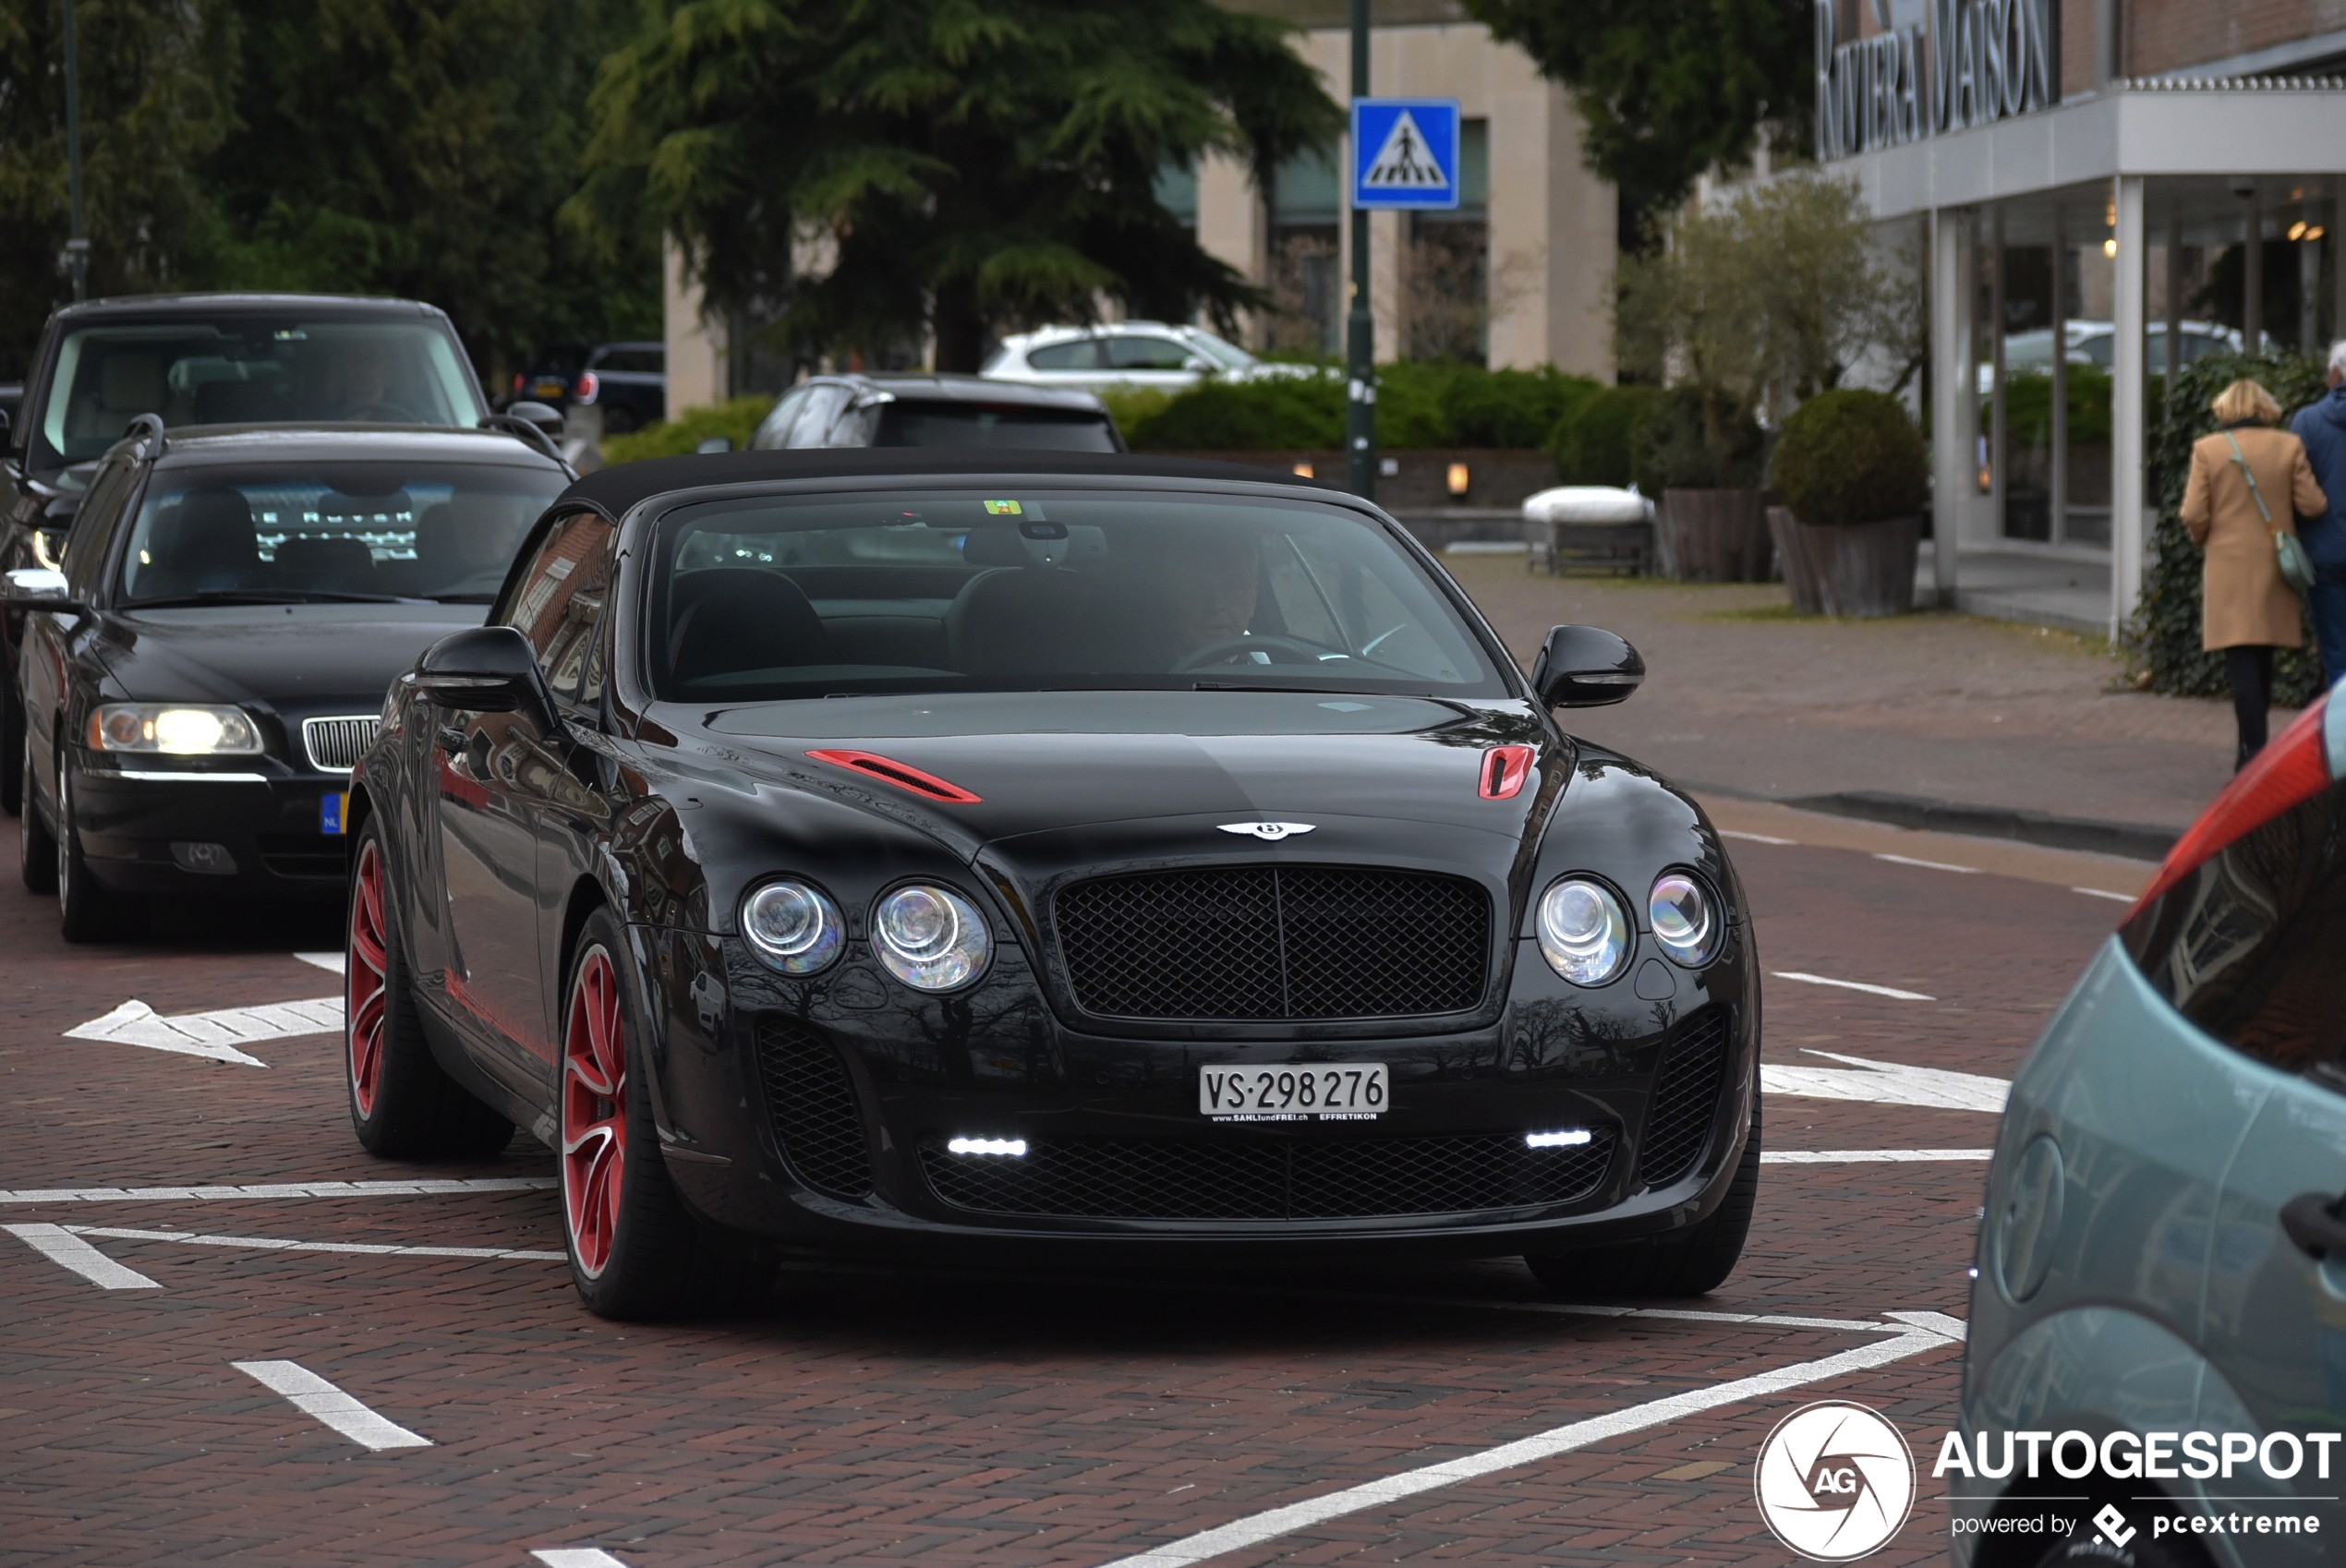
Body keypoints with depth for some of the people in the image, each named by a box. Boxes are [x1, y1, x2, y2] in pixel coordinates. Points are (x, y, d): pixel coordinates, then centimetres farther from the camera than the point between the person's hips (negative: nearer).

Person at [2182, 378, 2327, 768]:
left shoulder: (2208, 450, -6)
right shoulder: (2288, 447, -2)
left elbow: (2195, 516, -6)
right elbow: (2311, 505, -4)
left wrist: (2202, 539, 15)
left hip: (2228, 567, -3)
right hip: (2274, 568, 3)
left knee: (2242, 664, -5)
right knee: (2263, 662, 16)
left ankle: (2255, 750, -14)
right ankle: (2252, 747, 24)